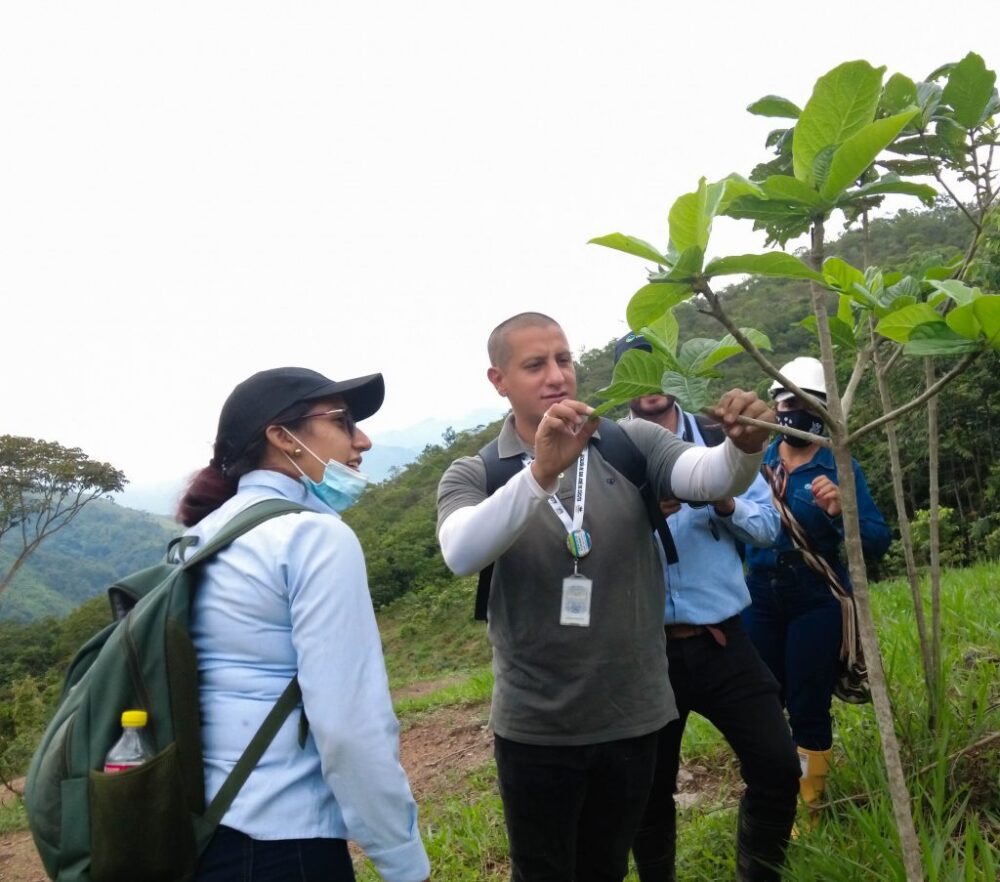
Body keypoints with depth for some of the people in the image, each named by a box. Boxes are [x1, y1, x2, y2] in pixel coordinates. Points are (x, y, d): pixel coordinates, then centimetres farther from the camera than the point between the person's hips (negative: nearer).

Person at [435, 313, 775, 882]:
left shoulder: (632, 443, -3)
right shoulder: (472, 476, -6)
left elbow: (709, 476, -19)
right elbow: (462, 555, -26)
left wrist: (745, 447, -41)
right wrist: (541, 473, -39)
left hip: (633, 716, 2)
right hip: (536, 728, -1)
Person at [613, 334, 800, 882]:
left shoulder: (718, 439, 3)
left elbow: (768, 526, 4)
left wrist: (725, 502, -15)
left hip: (722, 642, 2)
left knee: (777, 766, 0)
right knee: (649, 787, 12)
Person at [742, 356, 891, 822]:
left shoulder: (840, 467, -5)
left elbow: (879, 540, -13)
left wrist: (840, 512, -30)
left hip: (817, 603, -3)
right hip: (760, 600, 3)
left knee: (809, 710, 3)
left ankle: (809, 810, 22)